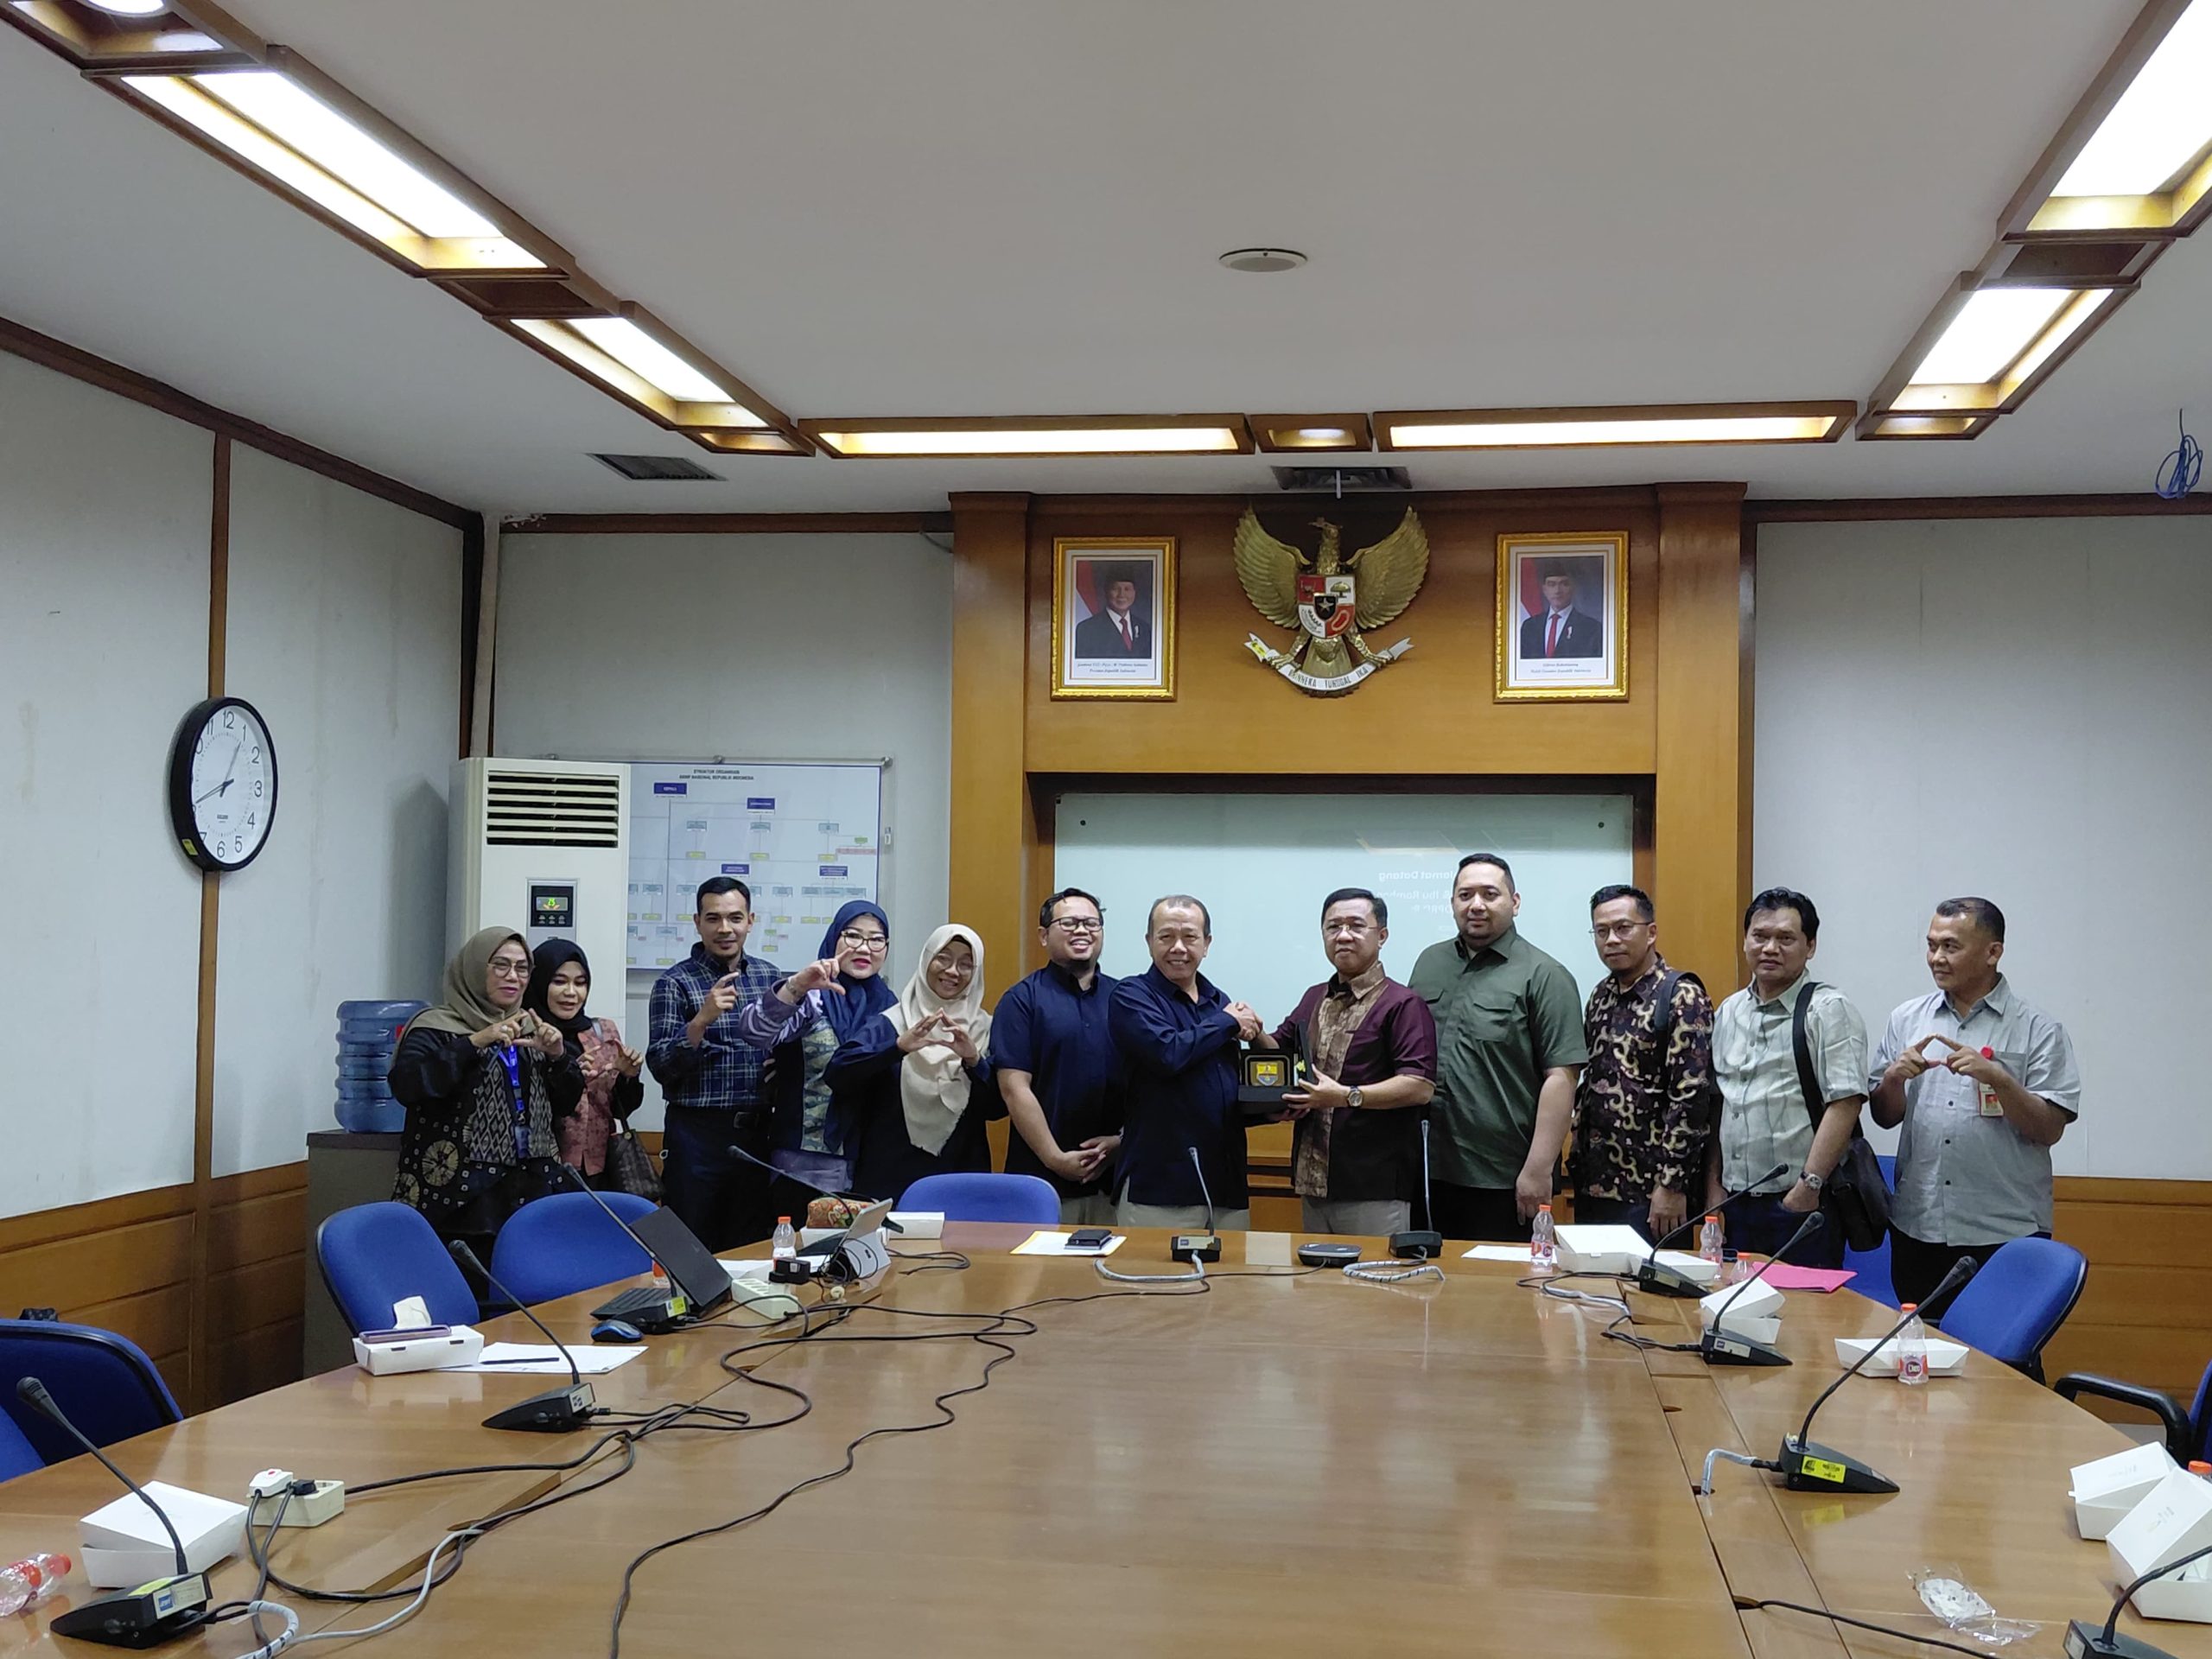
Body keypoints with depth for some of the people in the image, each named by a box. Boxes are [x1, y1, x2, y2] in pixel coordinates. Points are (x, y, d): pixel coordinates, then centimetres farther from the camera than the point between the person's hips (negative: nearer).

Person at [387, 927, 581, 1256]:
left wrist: (557, 1056, -1)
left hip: (531, 1190, 5)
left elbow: (566, 1105, 17)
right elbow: (405, 1086, -17)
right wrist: (474, 1043, -22)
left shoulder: (530, 1029, 18)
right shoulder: (436, 1028, 1)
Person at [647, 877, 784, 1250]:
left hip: (758, 1131, 4)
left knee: (755, 1247, 11)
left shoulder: (769, 976, 9)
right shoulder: (675, 983, -4)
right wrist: (702, 1020, -25)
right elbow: (660, 1066, -12)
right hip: (699, 1132, -4)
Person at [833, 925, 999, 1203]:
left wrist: (974, 1062, -16)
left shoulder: (985, 1030, 7)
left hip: (959, 1182, 2)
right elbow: (837, 1074, -14)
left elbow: (998, 1108, 1)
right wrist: (898, 1047, -28)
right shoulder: (889, 1024, 0)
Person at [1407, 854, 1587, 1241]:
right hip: (1431, 1171, 5)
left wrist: (1538, 1170, -15)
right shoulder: (1429, 963, 13)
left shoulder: (1542, 976, -5)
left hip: (1505, 1182, -5)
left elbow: (1560, 1078, -10)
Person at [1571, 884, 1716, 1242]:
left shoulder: (1682, 997, -11)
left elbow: (1692, 1097, -16)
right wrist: (1579, 1158, 11)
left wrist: (1672, 1186, -19)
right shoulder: (1602, 995, 13)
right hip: (1592, 1183, 7)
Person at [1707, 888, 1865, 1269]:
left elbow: (1845, 1103, -15)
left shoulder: (1828, 1009, -7)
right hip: (1736, 1204, 6)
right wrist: (1714, 1189, 11)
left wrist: (1809, 1185, -18)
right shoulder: (1728, 1012, 13)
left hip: (1800, 1204, -6)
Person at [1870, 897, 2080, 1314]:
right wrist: (1894, 1079, -8)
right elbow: (1884, 1117, 12)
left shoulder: (2038, 1030, -1)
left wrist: (1997, 1078, -19)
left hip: (2005, 1233, -3)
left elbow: (2049, 1130, -6)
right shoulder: (1907, 1020, 9)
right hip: (1917, 1228, 3)